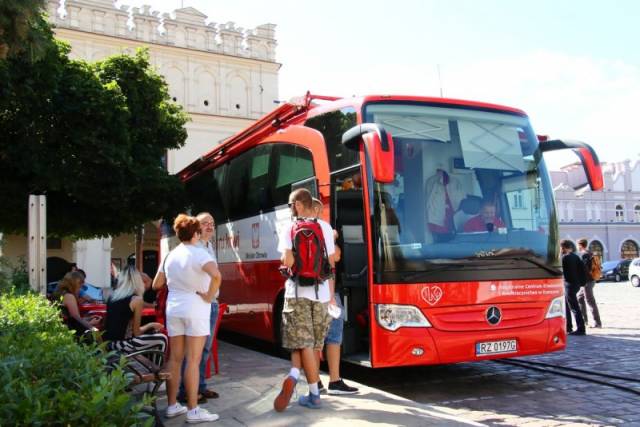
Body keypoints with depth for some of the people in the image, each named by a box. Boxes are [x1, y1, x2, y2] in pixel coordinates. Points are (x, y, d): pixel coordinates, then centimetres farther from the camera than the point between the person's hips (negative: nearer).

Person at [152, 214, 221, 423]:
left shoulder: (170, 255, 9)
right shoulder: (198, 253, -11)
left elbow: (156, 284, 17)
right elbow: (216, 275, -29)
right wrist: (209, 296, -16)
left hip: (173, 309, 6)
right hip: (195, 309, -6)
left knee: (175, 358, 12)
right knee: (193, 360, -3)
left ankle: (172, 406, 20)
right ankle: (193, 411, 1)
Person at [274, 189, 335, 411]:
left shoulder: (288, 228, -3)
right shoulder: (325, 227, 4)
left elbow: (288, 262, -14)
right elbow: (331, 265, 5)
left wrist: (284, 261, 9)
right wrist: (331, 295, 13)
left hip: (297, 292, -2)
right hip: (321, 293, 2)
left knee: (303, 343, 5)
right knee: (313, 345, 14)